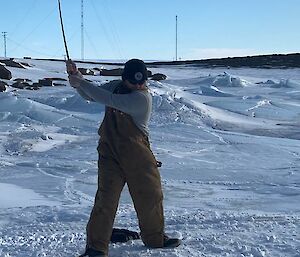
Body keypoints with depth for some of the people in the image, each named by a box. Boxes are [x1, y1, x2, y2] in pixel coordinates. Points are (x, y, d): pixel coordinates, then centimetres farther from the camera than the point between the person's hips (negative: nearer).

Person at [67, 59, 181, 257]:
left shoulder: (143, 98, -18)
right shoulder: (116, 86, 2)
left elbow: (107, 99, -27)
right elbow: (90, 95, 16)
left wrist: (81, 82, -21)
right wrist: (77, 76, -1)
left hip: (138, 156, -2)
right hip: (110, 153, 2)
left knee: (151, 196, 11)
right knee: (106, 198, -8)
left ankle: (155, 238, 33)